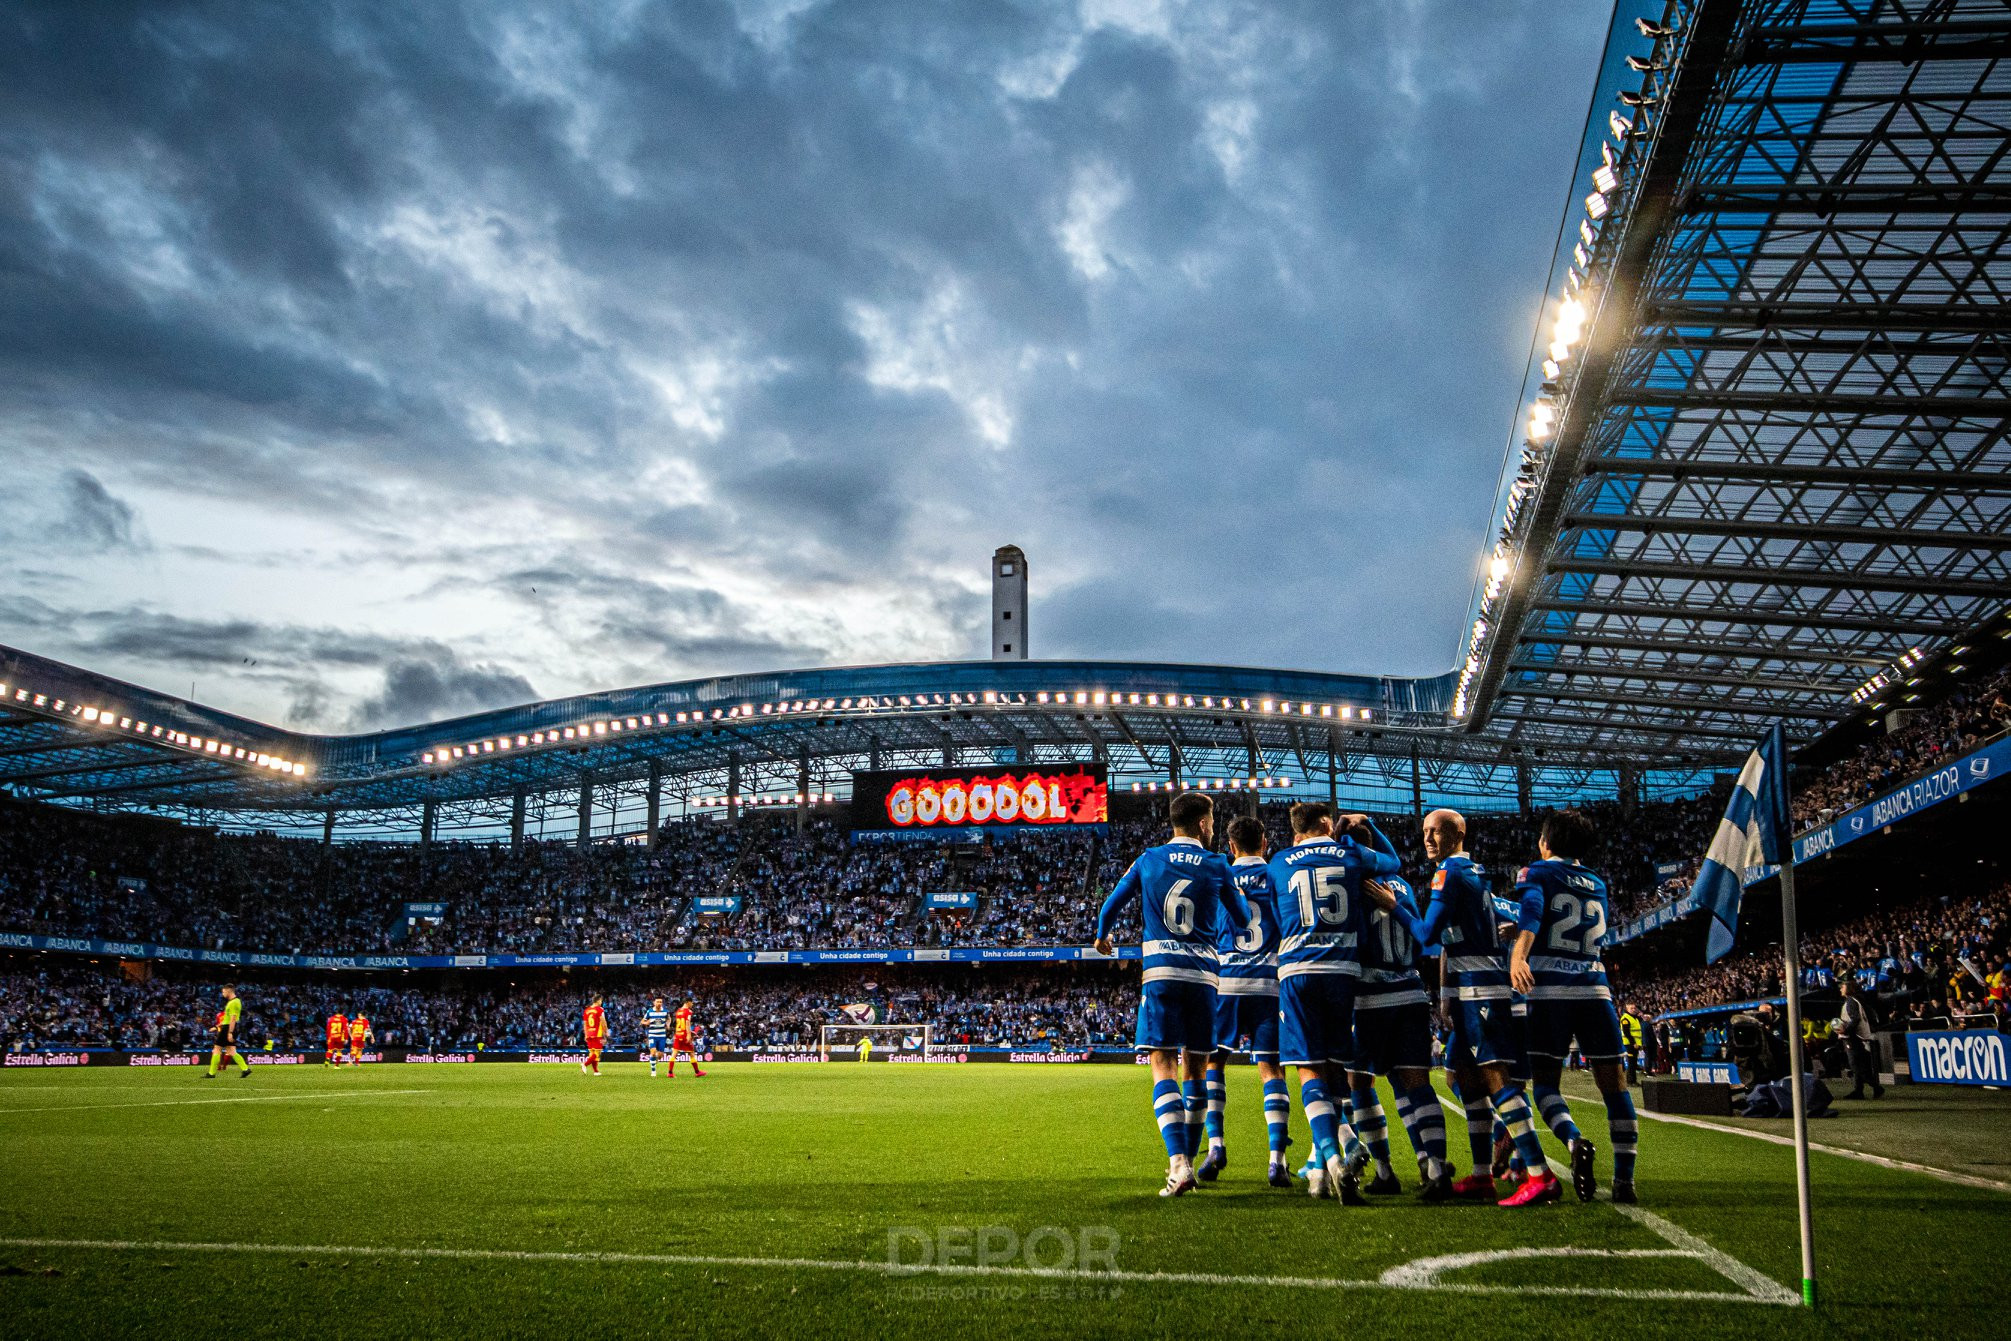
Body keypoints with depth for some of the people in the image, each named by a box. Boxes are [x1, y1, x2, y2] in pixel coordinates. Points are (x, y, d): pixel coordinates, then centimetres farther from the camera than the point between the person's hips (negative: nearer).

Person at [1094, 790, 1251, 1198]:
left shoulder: (1148, 860, 6)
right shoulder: (1216, 866, 4)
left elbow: (1110, 907, 14)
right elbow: (1243, 919, 16)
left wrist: (1102, 936, 35)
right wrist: (1230, 885, 36)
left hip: (1160, 971, -1)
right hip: (1202, 973, 1)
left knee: (1163, 1066, -5)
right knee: (1194, 1068, 12)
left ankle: (1178, 1163, -21)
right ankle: (1187, 1160, 19)